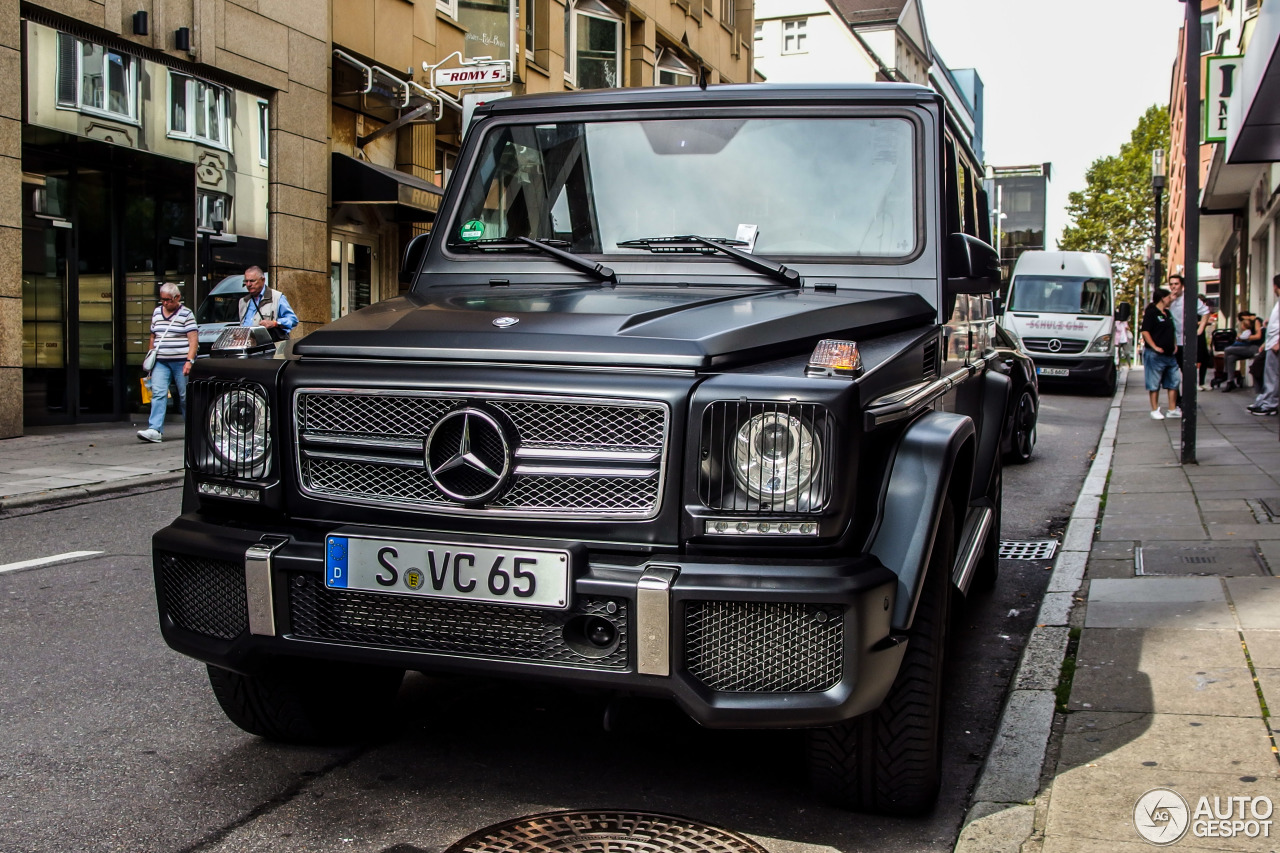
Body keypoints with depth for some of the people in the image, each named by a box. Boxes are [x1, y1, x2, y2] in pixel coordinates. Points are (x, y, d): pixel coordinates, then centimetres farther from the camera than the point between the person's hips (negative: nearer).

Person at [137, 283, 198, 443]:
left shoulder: (186, 314, -2)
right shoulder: (156, 312, 14)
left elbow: (193, 339, -8)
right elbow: (153, 336, 22)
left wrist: (189, 360, -18)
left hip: (181, 362, -4)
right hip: (160, 362, 4)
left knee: (185, 397, 3)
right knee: (158, 393, -11)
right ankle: (155, 430, -20)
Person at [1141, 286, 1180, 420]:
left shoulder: (1167, 313, 16)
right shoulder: (1151, 313, -9)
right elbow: (1145, 331, -16)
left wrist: (1175, 344, 16)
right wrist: (1154, 347, -20)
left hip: (1169, 354, 9)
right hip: (1155, 355, -9)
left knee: (1173, 382, 8)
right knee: (1154, 384, -1)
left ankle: (1173, 410, 14)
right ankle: (1154, 410, 5)